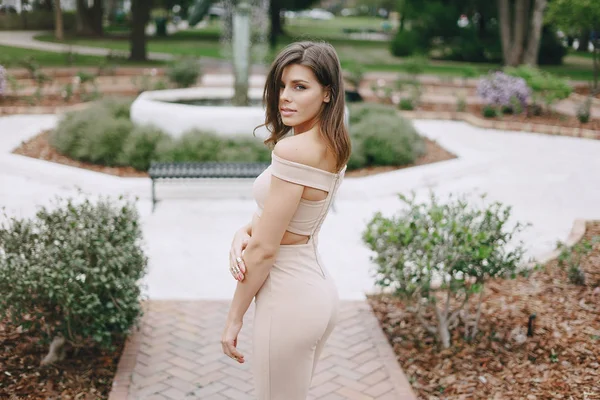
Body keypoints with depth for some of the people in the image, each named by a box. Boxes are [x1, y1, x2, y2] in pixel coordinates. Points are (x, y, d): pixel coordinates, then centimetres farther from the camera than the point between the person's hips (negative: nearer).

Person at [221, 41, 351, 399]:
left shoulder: (293, 150, -24)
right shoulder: (332, 146, 4)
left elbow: (264, 248, -21)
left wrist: (234, 317, -10)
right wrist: (243, 233, -10)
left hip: (290, 299, -9)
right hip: (319, 289, 9)